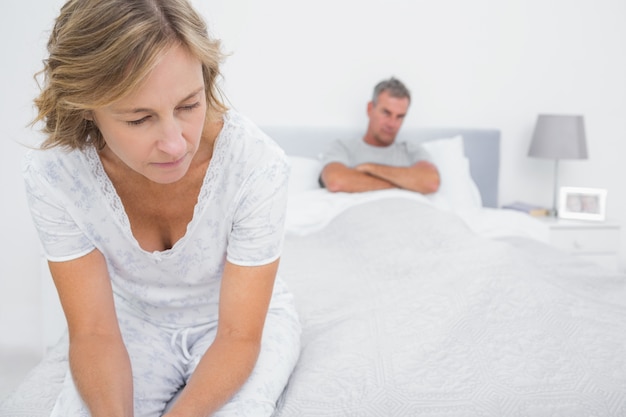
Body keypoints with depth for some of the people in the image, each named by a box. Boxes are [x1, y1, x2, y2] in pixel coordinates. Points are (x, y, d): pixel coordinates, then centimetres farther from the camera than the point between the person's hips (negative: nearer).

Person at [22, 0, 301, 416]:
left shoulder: (257, 163, -31)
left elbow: (239, 336, -23)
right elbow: (94, 332, -18)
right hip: (135, 320, 2)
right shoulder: (51, 174, -23)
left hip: (247, 317, -1)